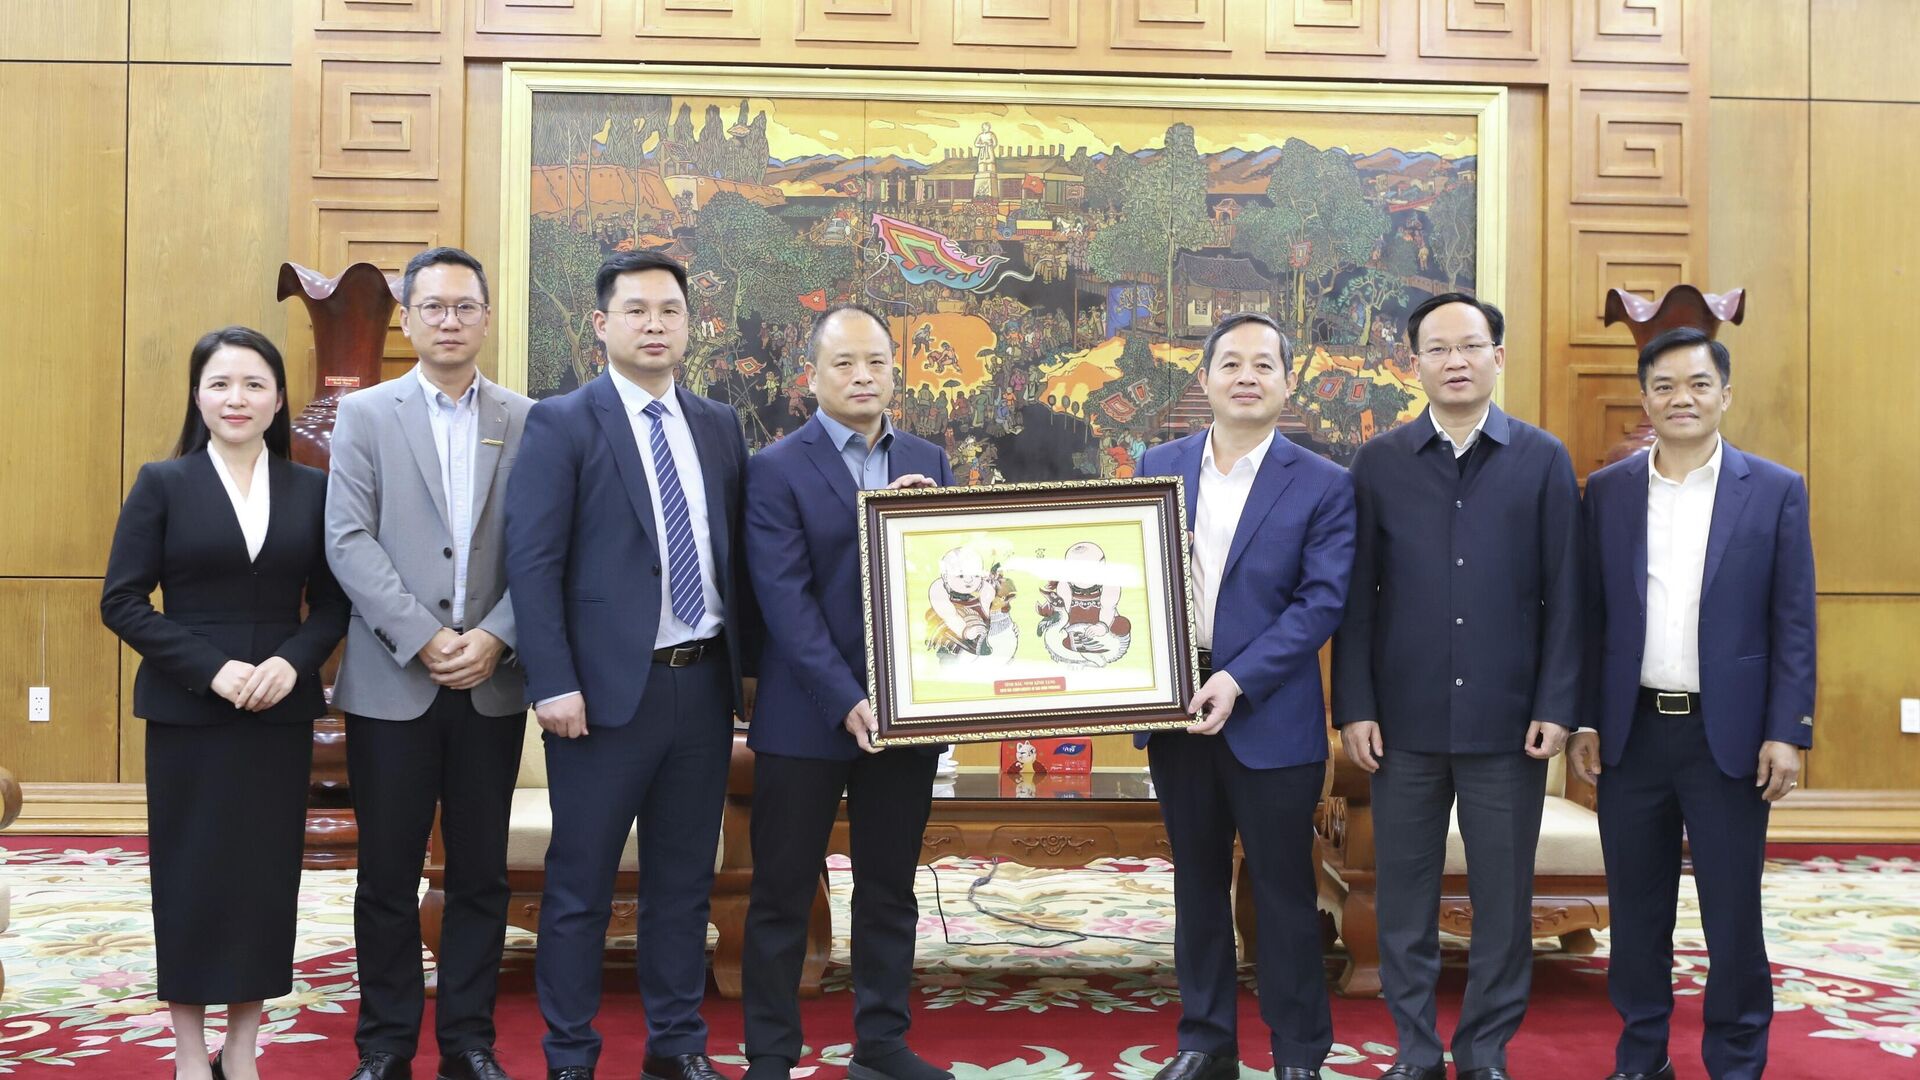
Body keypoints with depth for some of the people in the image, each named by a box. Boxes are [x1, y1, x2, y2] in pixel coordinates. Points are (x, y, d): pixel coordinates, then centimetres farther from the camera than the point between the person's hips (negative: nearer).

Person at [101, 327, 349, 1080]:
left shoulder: (312, 489, 5)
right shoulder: (162, 483, 0)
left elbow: (332, 603, 6)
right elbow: (121, 600, -4)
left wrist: (293, 660, -13)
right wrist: (210, 667, -15)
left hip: (282, 711, 2)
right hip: (187, 711, -2)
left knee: (267, 874, 6)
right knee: (190, 875, 5)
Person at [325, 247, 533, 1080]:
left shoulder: (525, 421, 7)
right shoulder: (364, 415, 4)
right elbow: (349, 542, -5)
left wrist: (494, 638, -12)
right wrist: (424, 640, -14)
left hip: (493, 683, 1)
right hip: (392, 681, -1)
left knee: (481, 874, 8)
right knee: (388, 874, 6)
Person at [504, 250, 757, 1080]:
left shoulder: (720, 425, 11)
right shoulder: (561, 423, -4)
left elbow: (735, 553, 14)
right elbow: (532, 562, -10)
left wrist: (750, 664, 10)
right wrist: (553, 684, -16)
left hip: (705, 683, 5)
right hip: (609, 686, -5)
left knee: (684, 880, 14)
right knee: (581, 885, 5)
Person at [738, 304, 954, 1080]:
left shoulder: (928, 462, 10)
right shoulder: (776, 470, -5)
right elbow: (786, 600, -12)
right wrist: (846, 701, -20)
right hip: (807, 715, -4)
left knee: (890, 890, 13)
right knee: (783, 893, 6)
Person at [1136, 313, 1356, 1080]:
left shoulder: (1323, 485, -4)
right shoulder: (1159, 467, 7)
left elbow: (1322, 602, -10)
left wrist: (1238, 682, -19)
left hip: (1270, 716, -4)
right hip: (1174, 707, 4)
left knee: (1282, 888, 5)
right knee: (1197, 881, 14)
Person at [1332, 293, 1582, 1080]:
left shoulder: (1543, 461, 2)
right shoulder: (1379, 462, 3)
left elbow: (1563, 596, 1)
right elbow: (1357, 595, 2)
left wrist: (1556, 706, -5)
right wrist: (1354, 707, -3)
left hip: (1506, 720, 0)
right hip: (1404, 720, 1)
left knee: (1503, 896, 8)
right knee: (1405, 896, 8)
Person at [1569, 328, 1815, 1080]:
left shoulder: (1775, 491, -1)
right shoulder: (1606, 491, 5)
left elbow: (1794, 623, -2)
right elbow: (1589, 616, 6)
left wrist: (1787, 732, -8)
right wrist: (1582, 720, 2)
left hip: (1728, 734, -2)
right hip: (1631, 731, 2)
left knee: (1732, 913, 6)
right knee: (1636, 907, 11)